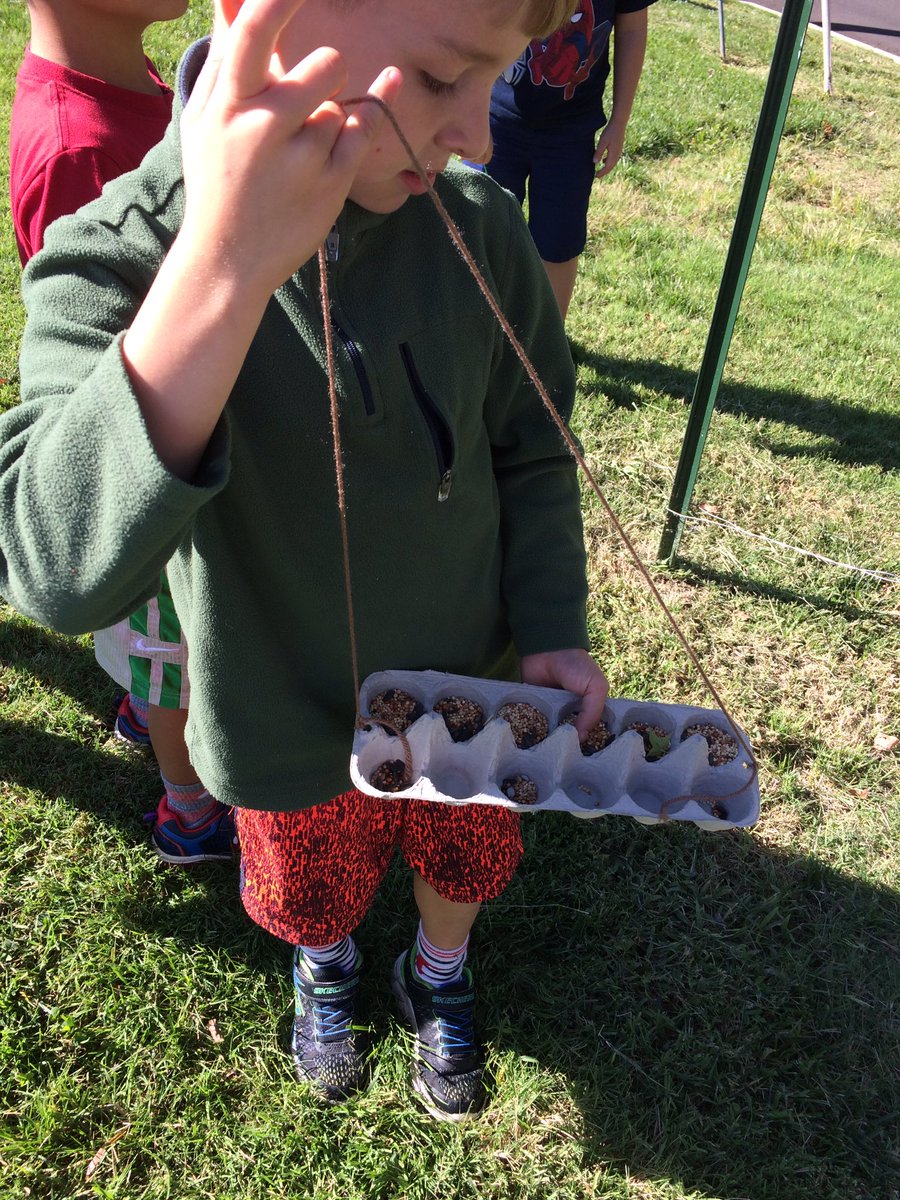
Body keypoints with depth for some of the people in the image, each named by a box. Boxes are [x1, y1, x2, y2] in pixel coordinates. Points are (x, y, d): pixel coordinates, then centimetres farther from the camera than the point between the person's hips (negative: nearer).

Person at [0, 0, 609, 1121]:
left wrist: (552, 629, -12)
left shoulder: (476, 226, -17)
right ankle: (326, 966, 66)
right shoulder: (114, 269, -27)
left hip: (469, 691, 2)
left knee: (463, 859, 28)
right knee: (318, 890, 28)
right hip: (294, 727, -2)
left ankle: (437, 974, 64)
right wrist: (223, 267, -52)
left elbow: (530, 454, -2)